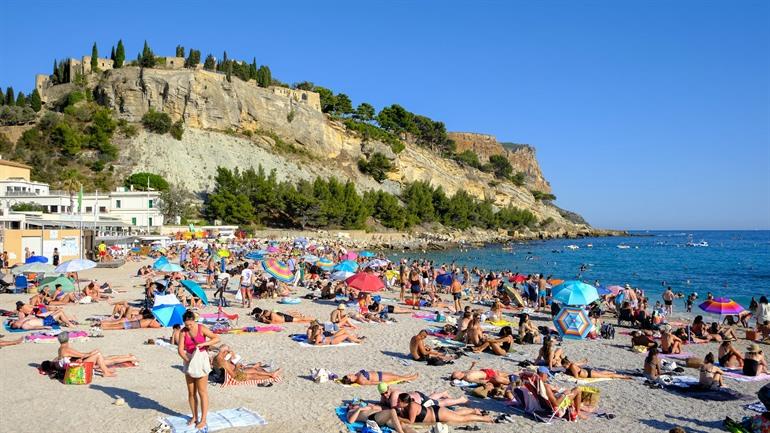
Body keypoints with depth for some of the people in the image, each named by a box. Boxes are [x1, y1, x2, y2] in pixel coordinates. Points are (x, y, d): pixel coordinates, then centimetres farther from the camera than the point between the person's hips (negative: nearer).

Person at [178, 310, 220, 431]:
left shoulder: (202, 329, -12)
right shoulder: (183, 331, -3)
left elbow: (217, 338, -13)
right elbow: (180, 349, -7)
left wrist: (203, 344, -25)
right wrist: (188, 361, -19)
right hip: (188, 361, 4)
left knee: (202, 391, -2)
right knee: (191, 392, 9)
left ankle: (203, 420, 3)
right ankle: (194, 417, 23)